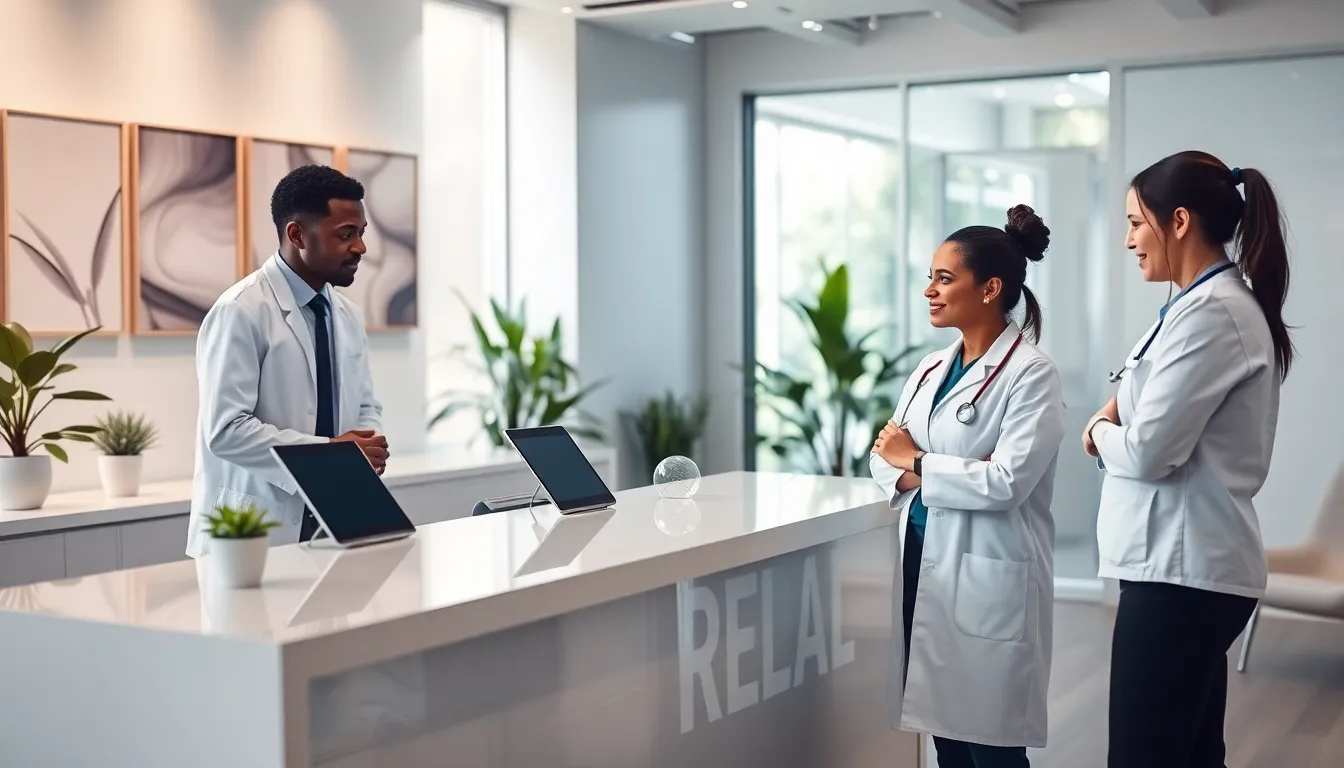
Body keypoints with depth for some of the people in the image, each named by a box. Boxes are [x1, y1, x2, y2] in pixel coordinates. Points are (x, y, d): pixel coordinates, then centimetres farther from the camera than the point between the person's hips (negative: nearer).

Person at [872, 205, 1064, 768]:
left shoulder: (1030, 374, -11)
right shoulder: (932, 368, 12)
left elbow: (1006, 482, -20)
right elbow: (886, 456, 10)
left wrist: (917, 462, -10)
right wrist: (914, 476, -12)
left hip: (988, 576, -7)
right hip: (924, 560, 7)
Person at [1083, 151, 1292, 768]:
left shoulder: (1211, 312, -17)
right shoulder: (1222, 302, 14)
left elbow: (1147, 451, -20)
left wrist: (1100, 432, 1)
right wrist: (1119, 418, 1)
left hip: (1180, 565, -10)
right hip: (1191, 562, 10)